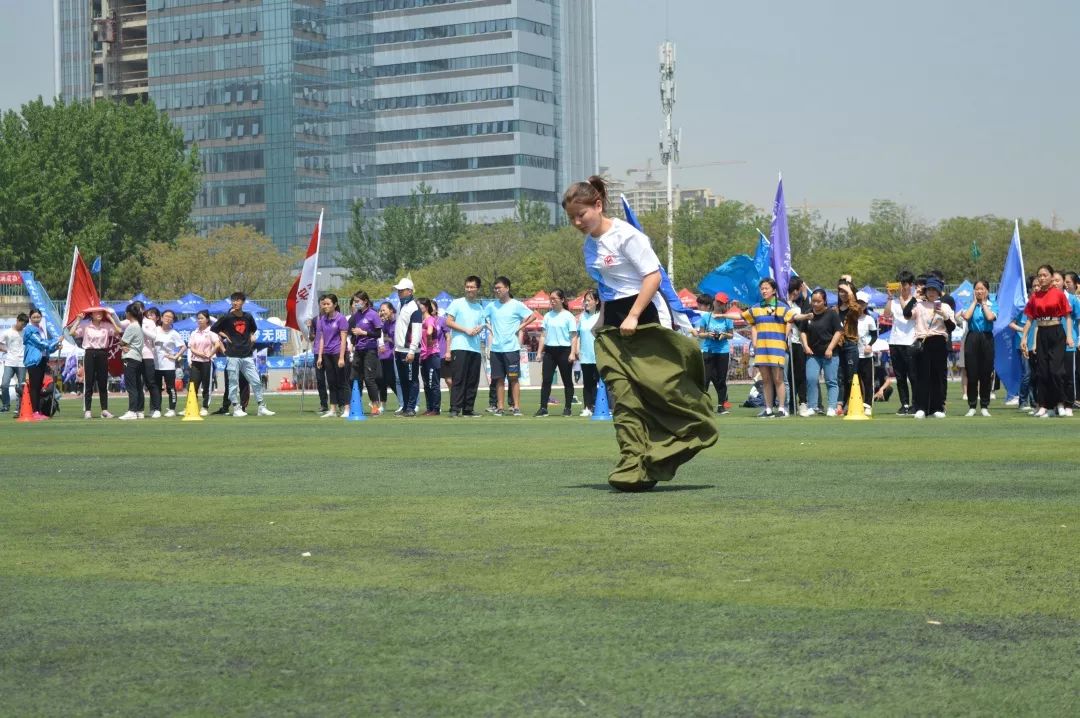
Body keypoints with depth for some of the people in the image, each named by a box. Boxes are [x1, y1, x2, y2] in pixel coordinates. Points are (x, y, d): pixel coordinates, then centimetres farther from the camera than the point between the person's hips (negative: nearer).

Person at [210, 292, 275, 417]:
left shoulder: (248, 317, 8)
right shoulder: (227, 318, -4)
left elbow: (253, 329, 28)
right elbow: (213, 329, 4)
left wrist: (251, 336, 10)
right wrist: (224, 336, -4)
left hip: (247, 355, 3)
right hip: (233, 356, -3)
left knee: (256, 382, 2)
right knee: (234, 383, 0)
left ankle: (261, 407, 8)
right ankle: (236, 408, 7)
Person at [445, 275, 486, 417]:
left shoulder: (480, 307, 17)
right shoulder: (457, 303, 2)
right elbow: (449, 322, -4)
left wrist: (479, 329, -4)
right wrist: (466, 330, -12)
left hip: (475, 348, 5)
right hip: (460, 346, -5)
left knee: (473, 381, 5)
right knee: (459, 379, -10)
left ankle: (468, 409, 10)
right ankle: (455, 409, -11)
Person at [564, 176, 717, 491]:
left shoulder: (626, 235, -12)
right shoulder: (589, 245, 13)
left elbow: (653, 276, -16)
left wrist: (633, 317, -20)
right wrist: (602, 320, 10)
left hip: (645, 318, -7)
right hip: (612, 325, 7)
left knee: (662, 383, -7)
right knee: (622, 394, -4)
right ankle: (633, 467, -7)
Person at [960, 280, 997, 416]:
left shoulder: (992, 305, 7)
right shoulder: (970, 305, 9)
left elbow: (990, 317, -15)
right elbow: (966, 316, -12)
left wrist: (984, 303, -1)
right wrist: (974, 302, -1)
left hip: (987, 339, 0)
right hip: (972, 338, 0)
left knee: (986, 374, 2)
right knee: (972, 374, -1)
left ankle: (985, 406, 9)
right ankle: (971, 406, 5)